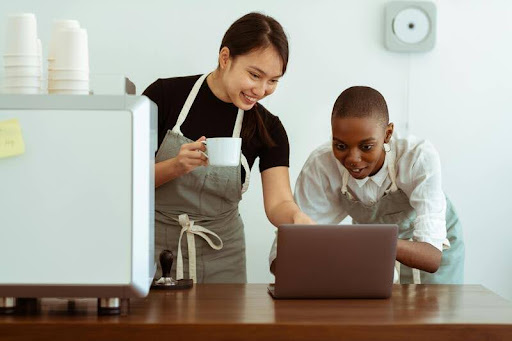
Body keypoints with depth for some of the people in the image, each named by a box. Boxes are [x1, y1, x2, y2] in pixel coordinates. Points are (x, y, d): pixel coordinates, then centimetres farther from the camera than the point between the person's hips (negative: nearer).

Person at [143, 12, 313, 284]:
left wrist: (297, 217, -35)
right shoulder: (165, 95, -10)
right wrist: (177, 167, -26)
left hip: (220, 256, 2)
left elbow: (278, 202, -12)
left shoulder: (267, 128, -2)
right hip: (155, 247, -2)